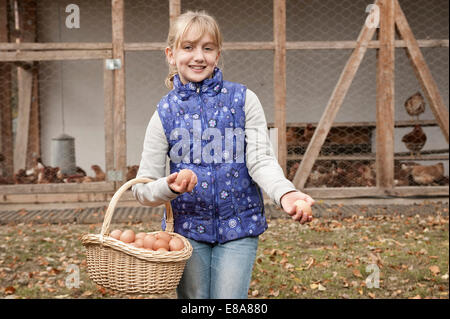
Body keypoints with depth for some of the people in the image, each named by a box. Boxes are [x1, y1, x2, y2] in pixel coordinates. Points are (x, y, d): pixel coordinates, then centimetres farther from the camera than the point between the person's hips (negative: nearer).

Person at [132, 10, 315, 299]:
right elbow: (142, 189, -1)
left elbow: (261, 161, -8)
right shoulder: (165, 114, 0)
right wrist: (170, 187, -24)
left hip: (239, 226, -1)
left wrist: (285, 193, -29)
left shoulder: (243, 100, -1)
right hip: (187, 227, 1)